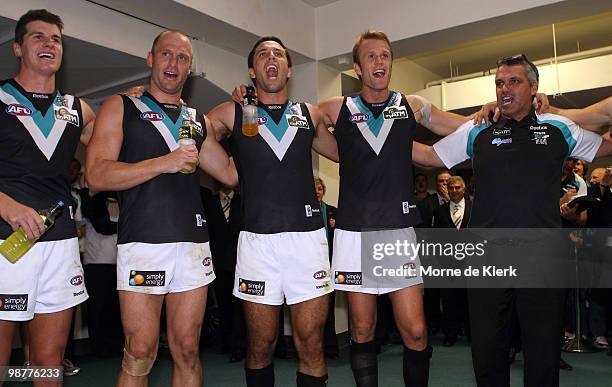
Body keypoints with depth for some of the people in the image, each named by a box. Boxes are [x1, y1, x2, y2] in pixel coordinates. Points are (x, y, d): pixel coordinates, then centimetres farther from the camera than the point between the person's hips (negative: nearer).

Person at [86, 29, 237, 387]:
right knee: (140, 355, 1)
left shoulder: (199, 121, 17)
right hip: (143, 245, -3)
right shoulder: (120, 107, 6)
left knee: (188, 351, 9)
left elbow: (231, 173, 14)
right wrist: (163, 163, -15)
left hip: (194, 245, 4)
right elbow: (97, 176, -5)